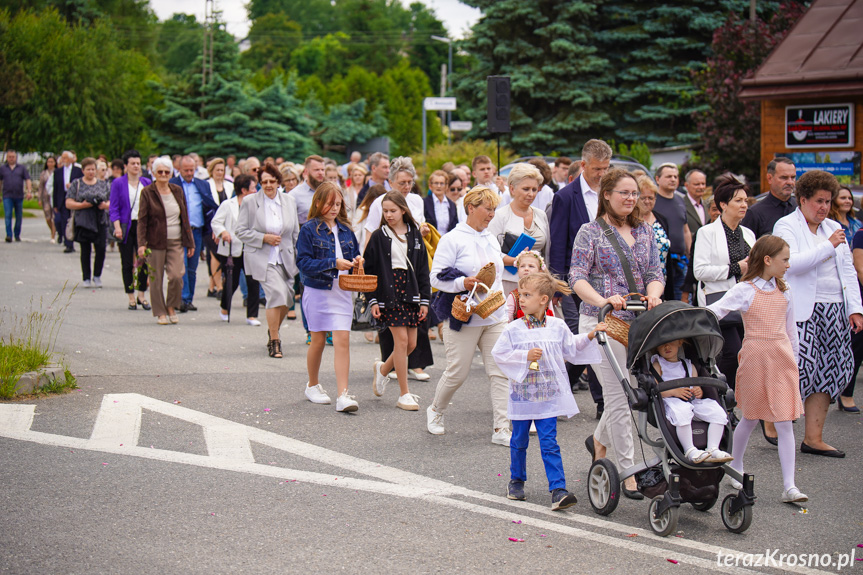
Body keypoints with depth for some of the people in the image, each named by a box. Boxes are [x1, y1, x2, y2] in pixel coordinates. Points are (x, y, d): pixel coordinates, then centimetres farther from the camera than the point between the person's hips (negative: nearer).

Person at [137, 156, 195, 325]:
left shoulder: (178, 191, 9)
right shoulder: (147, 192, -1)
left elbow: (184, 218, 14)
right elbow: (142, 220, -3)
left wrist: (189, 242, 12)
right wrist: (141, 243, -12)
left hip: (176, 241, 2)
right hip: (156, 242, -2)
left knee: (176, 276, -12)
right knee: (156, 278, 0)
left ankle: (171, 307, 10)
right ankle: (160, 313, 13)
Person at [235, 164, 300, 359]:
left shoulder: (289, 201, 8)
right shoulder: (250, 202, -3)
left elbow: (295, 231, 15)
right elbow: (241, 231, -3)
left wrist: (298, 255, 11)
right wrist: (264, 238, -13)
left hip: (285, 259, 4)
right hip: (262, 258, -4)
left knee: (286, 299, 6)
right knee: (277, 293, -21)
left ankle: (273, 330, 37)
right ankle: (274, 341, -8)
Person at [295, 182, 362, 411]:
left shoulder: (345, 229, 9)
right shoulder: (309, 229, -6)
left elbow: (354, 254, 18)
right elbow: (304, 262, -14)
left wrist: (356, 262, -6)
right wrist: (333, 263, -22)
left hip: (342, 291, 3)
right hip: (318, 291, -3)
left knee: (343, 341, -7)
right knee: (318, 340, 9)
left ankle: (343, 395, -10)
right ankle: (313, 386, 31)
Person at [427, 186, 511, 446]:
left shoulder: (491, 240, 16)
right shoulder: (452, 240, -6)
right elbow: (436, 278, -11)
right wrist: (463, 283, -24)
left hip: (494, 317, 6)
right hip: (464, 317, -6)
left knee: (500, 372, -3)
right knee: (457, 372, 1)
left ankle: (502, 429, -1)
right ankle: (435, 411, 28)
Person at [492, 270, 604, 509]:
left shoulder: (557, 327, 2)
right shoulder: (514, 329, -5)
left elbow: (572, 347, 16)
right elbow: (498, 354, -5)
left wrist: (591, 335, 6)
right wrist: (525, 356, -15)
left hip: (548, 397, 0)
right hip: (521, 395, 0)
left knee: (549, 444, -5)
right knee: (519, 441, 13)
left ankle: (558, 489, -9)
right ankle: (516, 480, 33)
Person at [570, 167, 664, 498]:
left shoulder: (644, 232, 13)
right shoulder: (590, 232, -2)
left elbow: (655, 273, 10)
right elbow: (578, 278, -10)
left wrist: (653, 295, -14)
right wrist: (603, 300, -29)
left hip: (638, 322, 5)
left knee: (634, 389, 10)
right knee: (618, 396, -7)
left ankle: (599, 440, 39)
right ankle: (628, 473, -2)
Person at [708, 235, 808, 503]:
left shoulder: (784, 292, 11)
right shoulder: (745, 290, -4)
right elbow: (716, 310, -13)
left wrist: (794, 358, 21)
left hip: (781, 357, 3)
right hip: (755, 357, -3)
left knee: (785, 422, -3)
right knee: (750, 418, 9)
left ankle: (789, 486, -5)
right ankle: (736, 468, 33)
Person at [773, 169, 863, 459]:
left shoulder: (833, 228, 17)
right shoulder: (787, 226, -3)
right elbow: (793, 263, -19)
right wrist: (828, 245, -17)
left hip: (834, 312, 7)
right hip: (802, 312, -6)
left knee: (826, 372, 4)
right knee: (800, 369, -13)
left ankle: (814, 438, 9)